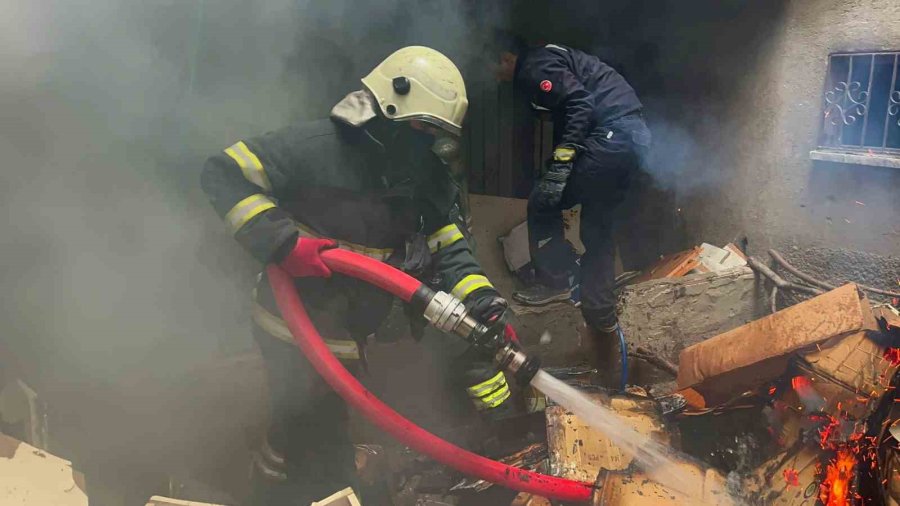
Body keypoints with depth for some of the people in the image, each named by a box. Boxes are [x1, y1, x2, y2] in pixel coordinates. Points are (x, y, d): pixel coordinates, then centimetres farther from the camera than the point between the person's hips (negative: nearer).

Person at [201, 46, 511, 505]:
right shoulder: (318, 147, -23)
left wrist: (483, 304, -20)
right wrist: (281, 243, -32)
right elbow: (223, 173, -22)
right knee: (305, 433, 10)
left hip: (356, 333, 6)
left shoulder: (431, 180, -3)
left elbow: (450, 252, -3)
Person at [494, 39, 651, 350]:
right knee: (597, 229, 14)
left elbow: (579, 105, -18)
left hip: (612, 135, -10)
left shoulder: (534, 67, -4)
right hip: (635, 136, 10)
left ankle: (554, 281, 4)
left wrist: (559, 165, -22)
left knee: (542, 204, 0)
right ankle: (601, 319, 17)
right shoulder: (548, 59, 27)